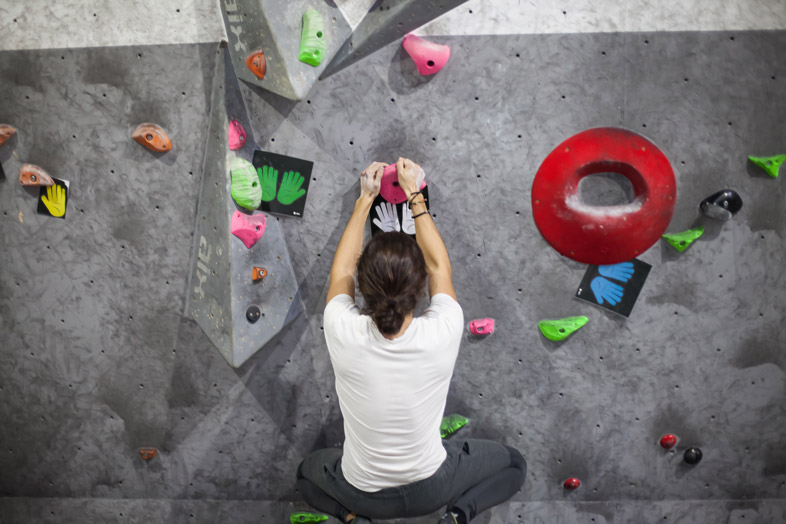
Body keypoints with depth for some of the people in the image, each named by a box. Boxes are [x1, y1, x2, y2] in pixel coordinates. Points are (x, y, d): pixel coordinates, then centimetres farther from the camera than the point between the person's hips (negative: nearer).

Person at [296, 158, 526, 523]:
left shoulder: (344, 333, -29)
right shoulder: (443, 333, -30)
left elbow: (342, 267, -8)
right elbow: (439, 265, -10)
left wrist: (365, 199, -2)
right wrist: (414, 194, -3)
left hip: (361, 491, 1)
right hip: (431, 488, 0)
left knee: (307, 472, 34)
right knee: (514, 465, 25)